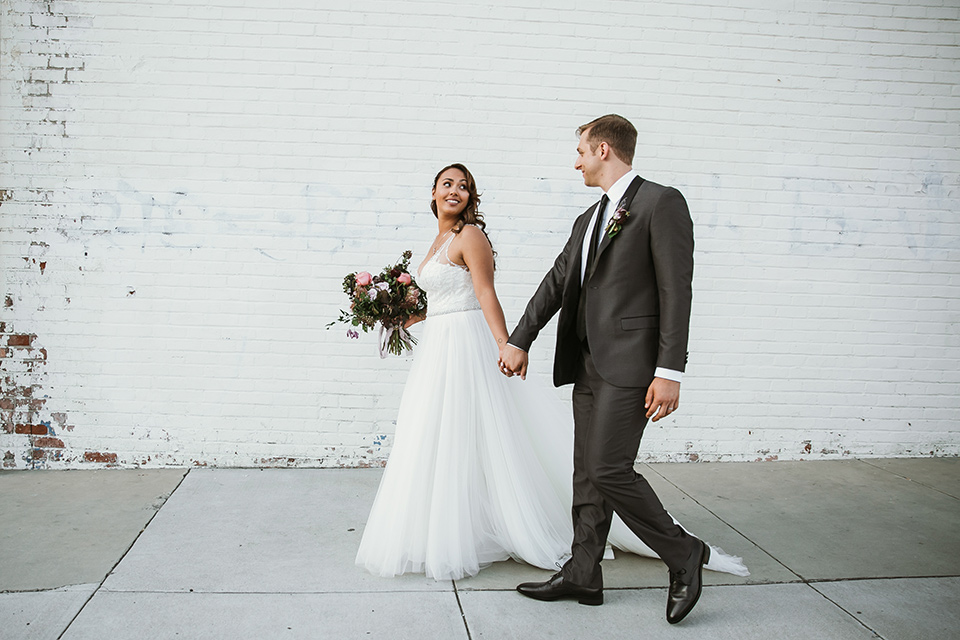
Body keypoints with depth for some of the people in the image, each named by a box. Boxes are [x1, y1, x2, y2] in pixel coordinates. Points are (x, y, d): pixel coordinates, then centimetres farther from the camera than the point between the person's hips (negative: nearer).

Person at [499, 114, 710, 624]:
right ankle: (583, 574, 21)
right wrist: (519, 340, 19)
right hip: (588, 363, 8)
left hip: (630, 365, -8)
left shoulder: (660, 203, -6)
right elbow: (556, 283, 22)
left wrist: (669, 372, -18)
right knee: (587, 473, 11)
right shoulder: (588, 220, 20)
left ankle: (682, 552, 8)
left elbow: (676, 290, -12)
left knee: (608, 469, -12)